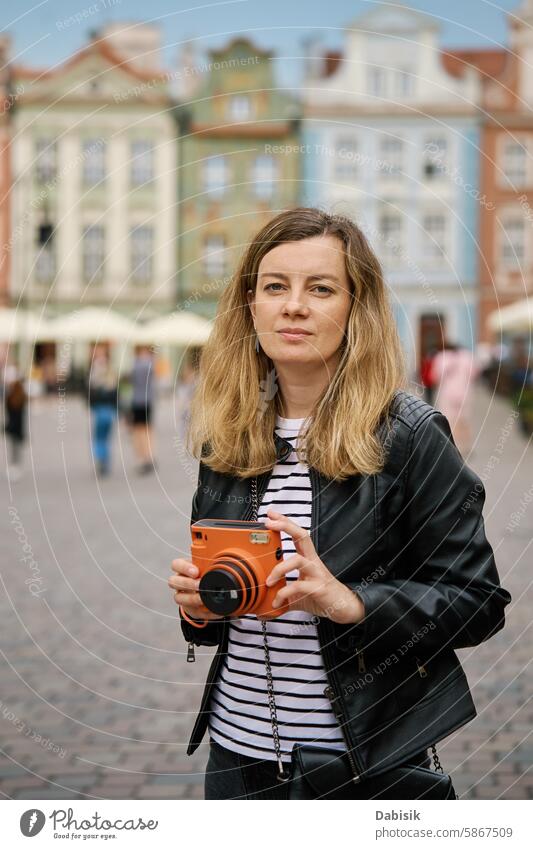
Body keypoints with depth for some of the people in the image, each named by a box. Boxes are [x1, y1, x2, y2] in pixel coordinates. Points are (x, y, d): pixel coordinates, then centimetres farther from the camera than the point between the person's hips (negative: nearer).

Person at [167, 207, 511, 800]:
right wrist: (200, 606, -6)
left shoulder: (409, 435, -11)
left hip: (367, 760, -4)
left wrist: (348, 601, -25)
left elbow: (478, 602, -12)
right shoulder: (224, 438, 4)